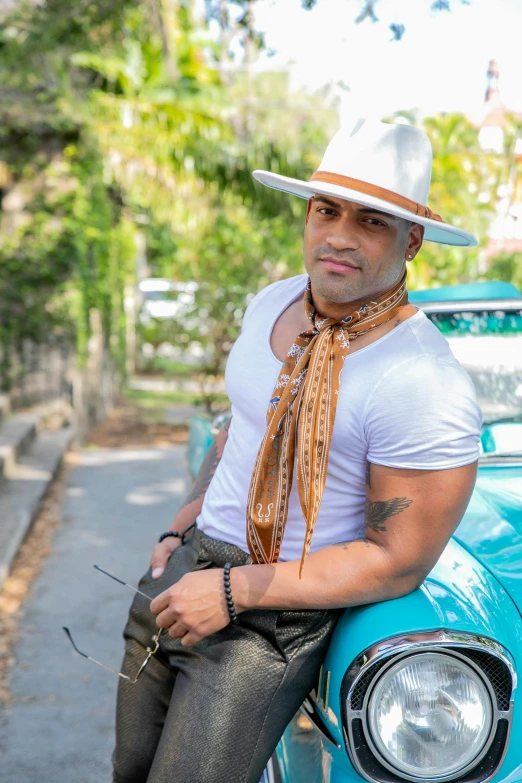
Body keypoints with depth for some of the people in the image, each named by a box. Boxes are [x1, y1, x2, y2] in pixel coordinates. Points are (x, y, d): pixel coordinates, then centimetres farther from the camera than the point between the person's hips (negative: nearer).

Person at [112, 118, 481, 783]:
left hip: (273, 617, -7)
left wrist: (231, 592, -21)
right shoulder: (271, 304, 1)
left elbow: (399, 562, -21)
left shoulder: (426, 387, -24)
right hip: (187, 565, 7)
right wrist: (183, 529, 12)